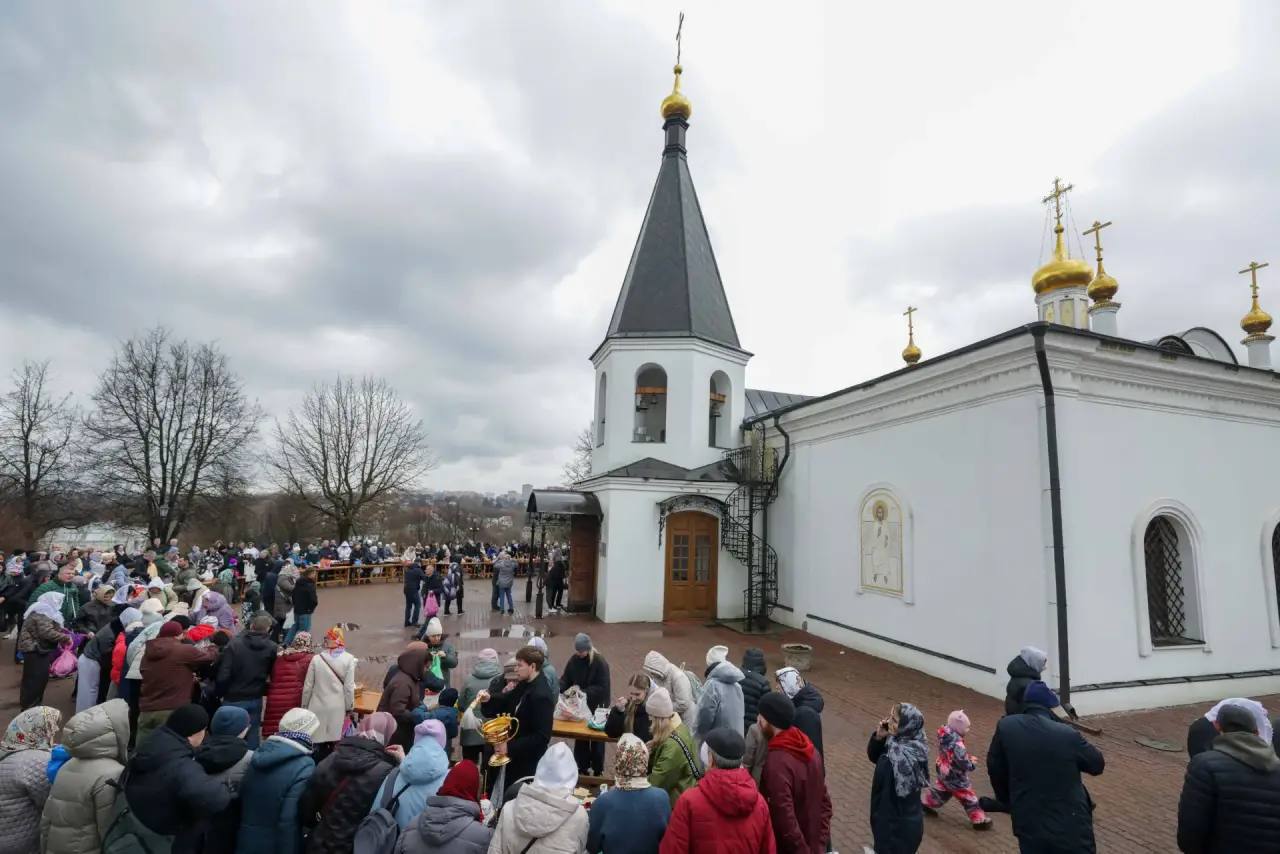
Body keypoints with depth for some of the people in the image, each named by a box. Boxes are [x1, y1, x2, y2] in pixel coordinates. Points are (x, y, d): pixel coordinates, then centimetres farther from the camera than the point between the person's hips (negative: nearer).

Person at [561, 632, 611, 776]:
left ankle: (597, 770, 26)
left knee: (596, 738, 10)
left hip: (596, 707, -4)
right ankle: (582, 767, 32)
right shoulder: (574, 660, -6)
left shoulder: (600, 663, -21)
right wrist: (560, 688, -19)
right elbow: (565, 678, 2)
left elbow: (602, 688, -22)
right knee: (580, 737, 14)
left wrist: (583, 691, -28)